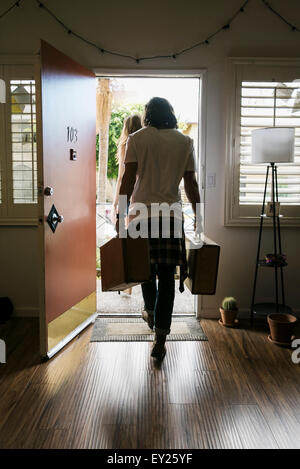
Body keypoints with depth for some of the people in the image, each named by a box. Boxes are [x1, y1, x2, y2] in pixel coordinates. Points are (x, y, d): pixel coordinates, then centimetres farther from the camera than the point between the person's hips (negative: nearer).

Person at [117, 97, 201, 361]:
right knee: (167, 275, 1)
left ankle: (150, 313, 41)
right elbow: (191, 184, 6)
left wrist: (120, 215, -1)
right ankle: (160, 339, 1)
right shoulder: (185, 142, 7)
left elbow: (128, 179, -4)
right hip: (172, 215, 1)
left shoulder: (137, 139, 2)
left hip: (141, 212, 0)